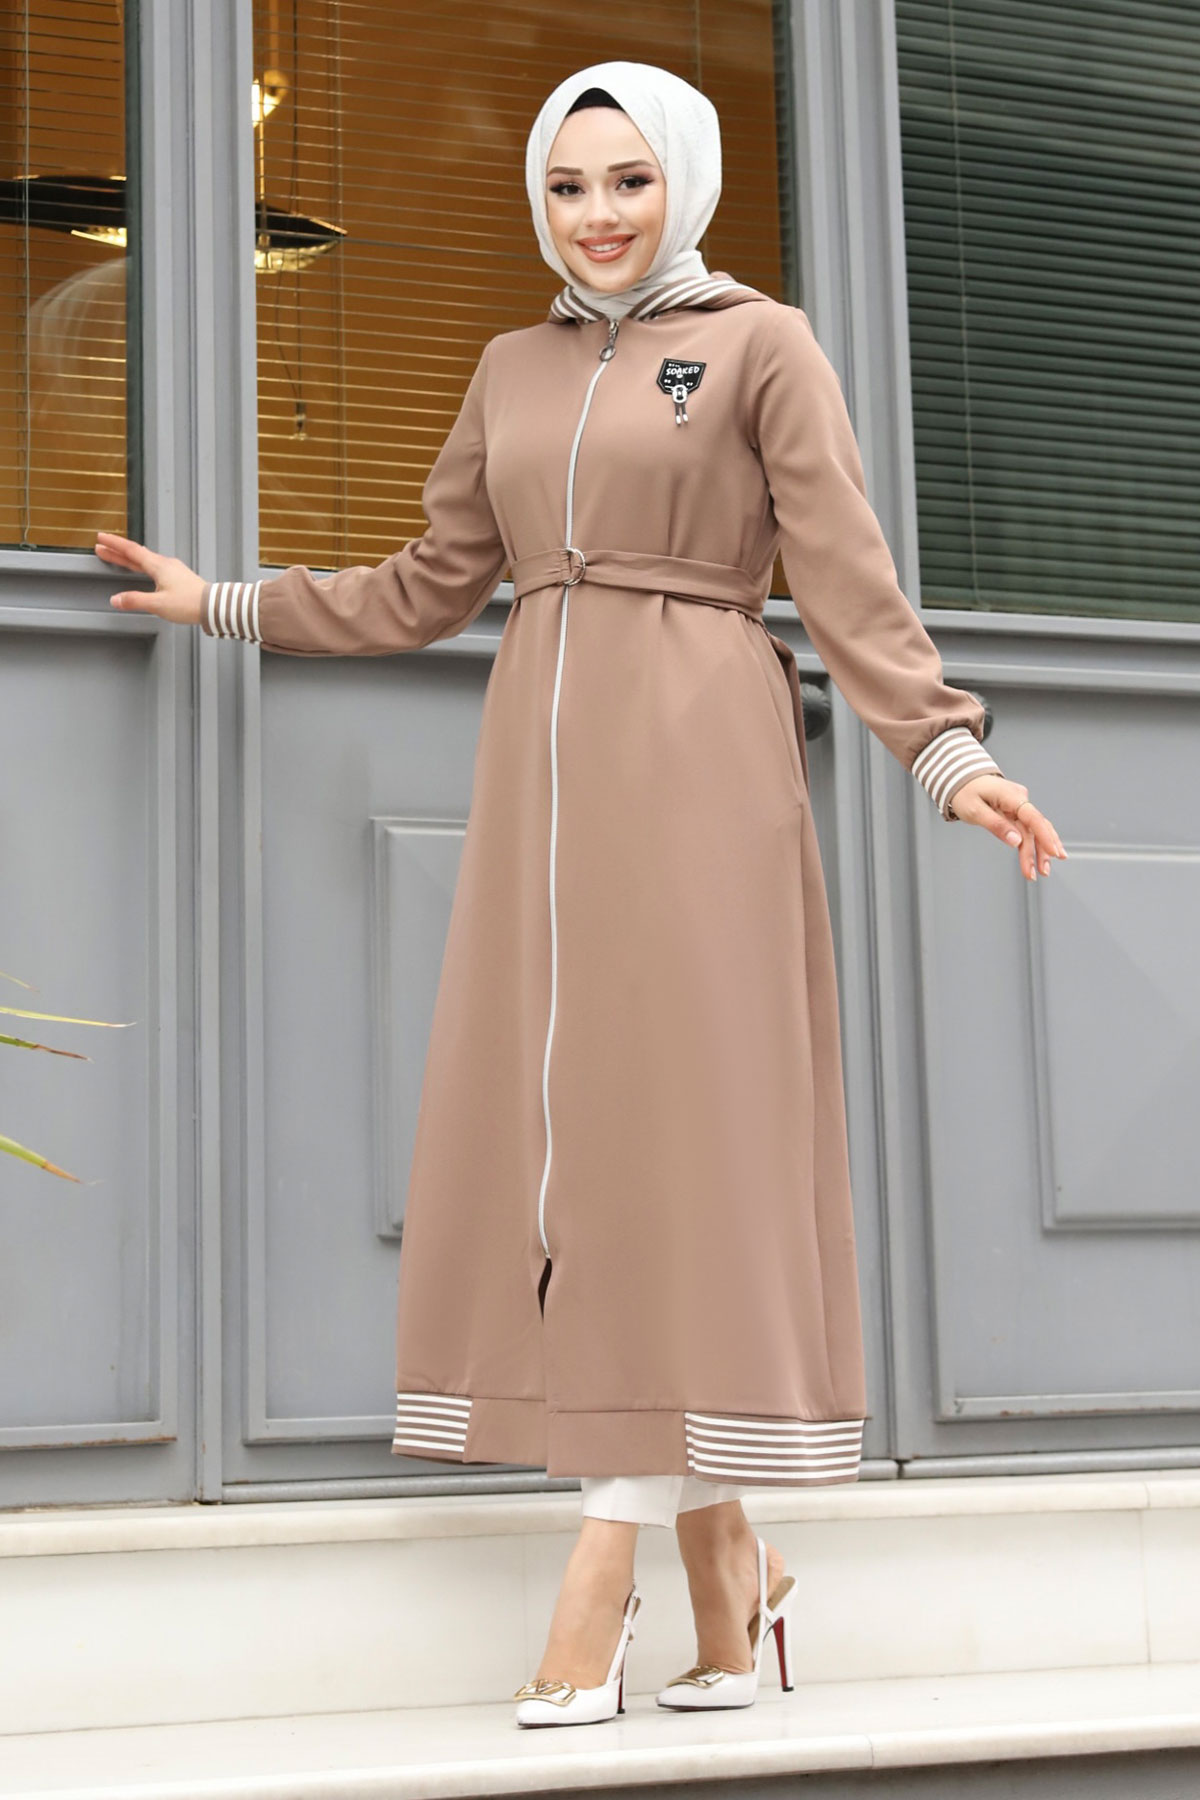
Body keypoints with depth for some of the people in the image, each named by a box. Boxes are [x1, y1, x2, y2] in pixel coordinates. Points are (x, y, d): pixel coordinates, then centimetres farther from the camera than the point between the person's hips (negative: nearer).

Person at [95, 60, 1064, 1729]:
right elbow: (431, 587, 21)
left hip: (696, 770, -5)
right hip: (545, 773, 5)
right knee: (559, 1140, -1)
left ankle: (601, 1565, -8)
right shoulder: (514, 367, 18)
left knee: (670, 1127, -9)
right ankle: (730, 1585, 6)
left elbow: (850, 582, -2)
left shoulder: (764, 343, 4)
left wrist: (950, 755, -14)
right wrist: (228, 604, 21)